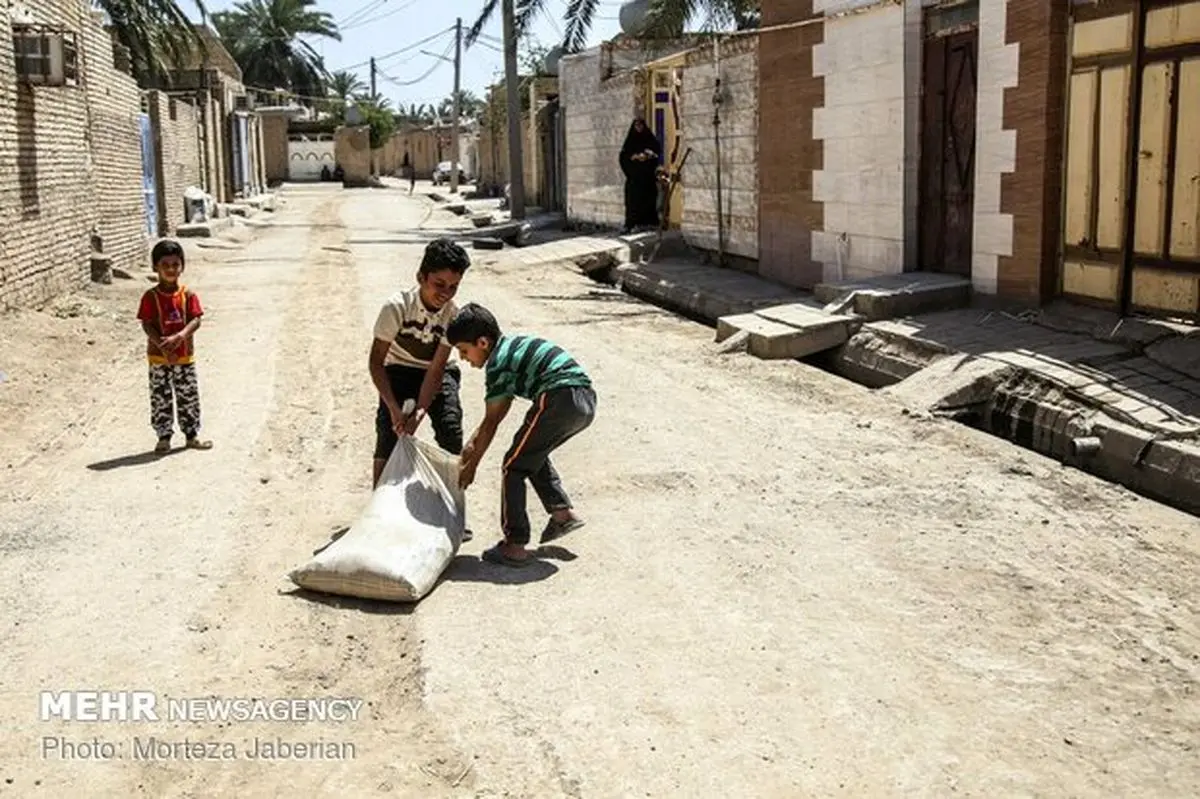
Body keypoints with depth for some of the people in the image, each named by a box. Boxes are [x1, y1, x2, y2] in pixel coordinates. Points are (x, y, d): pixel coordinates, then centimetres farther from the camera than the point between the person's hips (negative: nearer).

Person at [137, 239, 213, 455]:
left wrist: (179, 337, -26)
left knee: (189, 397, 10)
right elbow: (147, 325, -11)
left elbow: (195, 321, -9)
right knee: (160, 398, 4)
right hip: (158, 357, -2)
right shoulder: (151, 297, -7)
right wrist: (163, 346, -24)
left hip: (185, 356, 2)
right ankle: (164, 437, 15)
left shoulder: (188, 295, -2)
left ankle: (192, 435, 21)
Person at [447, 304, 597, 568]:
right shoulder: (514, 346, 25)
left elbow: (491, 424, 3)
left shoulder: (498, 364, -2)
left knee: (514, 467, 4)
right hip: (587, 401, 9)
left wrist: (471, 466, 12)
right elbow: (496, 414, 29)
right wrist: (472, 444, 32)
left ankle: (514, 546, 2)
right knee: (534, 454, 29)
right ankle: (563, 512, 23)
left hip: (560, 399, -9)